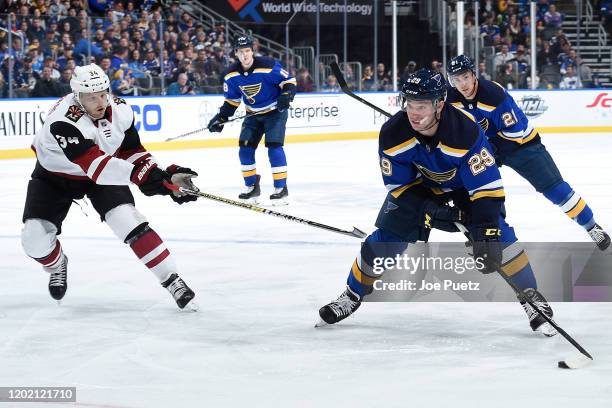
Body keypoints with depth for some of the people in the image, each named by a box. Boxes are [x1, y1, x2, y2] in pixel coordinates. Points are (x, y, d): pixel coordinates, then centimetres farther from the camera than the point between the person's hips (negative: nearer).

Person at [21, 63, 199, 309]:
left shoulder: (120, 111, -18)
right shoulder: (63, 121, -38)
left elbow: (132, 151, -3)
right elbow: (94, 164, -47)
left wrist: (167, 177, -16)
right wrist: (140, 175, -58)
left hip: (105, 172, 3)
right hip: (55, 176, -3)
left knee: (129, 222, -18)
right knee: (35, 239, -11)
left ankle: (172, 281, -14)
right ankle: (57, 265, 26)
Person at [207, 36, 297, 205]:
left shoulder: (268, 66, -24)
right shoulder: (232, 74, -7)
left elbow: (289, 81, -15)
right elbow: (231, 99, 6)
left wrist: (286, 96, -33)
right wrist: (221, 118, -2)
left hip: (275, 111, -6)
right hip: (253, 114, 6)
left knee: (274, 146, -18)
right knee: (245, 148, -1)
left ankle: (281, 188, -11)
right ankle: (252, 187, 14)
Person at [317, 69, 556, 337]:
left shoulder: (466, 131, -39)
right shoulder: (392, 133, -29)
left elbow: (486, 187, -36)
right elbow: (398, 184, -16)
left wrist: (485, 236, -43)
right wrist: (428, 209, -30)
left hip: (465, 182, -2)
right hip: (417, 185, 2)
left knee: (497, 233, -21)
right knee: (387, 237, -6)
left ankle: (530, 295, -7)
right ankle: (353, 295, 16)